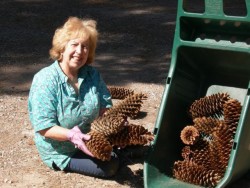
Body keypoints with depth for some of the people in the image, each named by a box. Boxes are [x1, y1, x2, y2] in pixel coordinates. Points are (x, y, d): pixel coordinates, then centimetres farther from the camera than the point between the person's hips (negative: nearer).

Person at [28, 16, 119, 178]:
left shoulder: (93, 75, -6)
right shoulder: (45, 80, -24)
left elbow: (105, 107, -1)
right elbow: (44, 127, -25)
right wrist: (71, 135, -41)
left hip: (91, 139, 6)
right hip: (60, 151, -6)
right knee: (110, 166, -18)